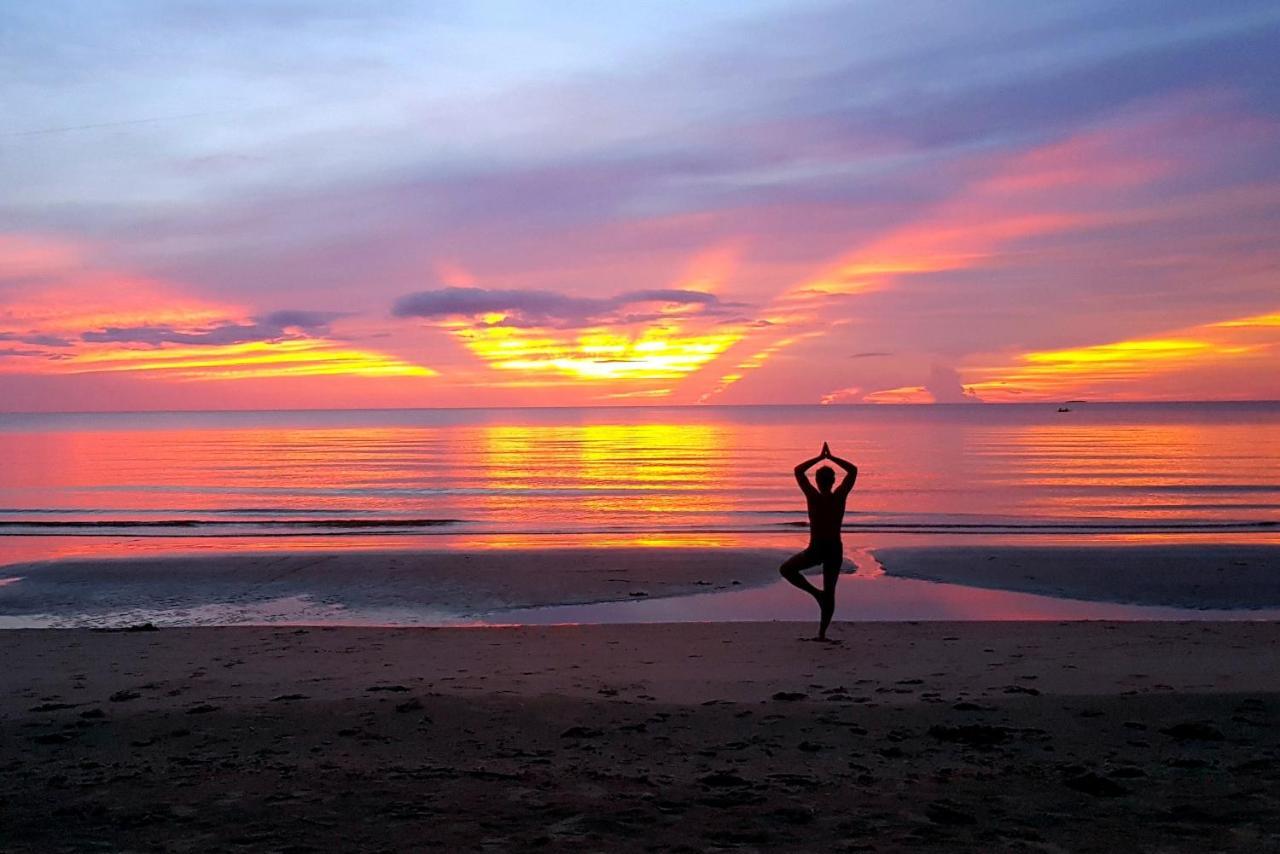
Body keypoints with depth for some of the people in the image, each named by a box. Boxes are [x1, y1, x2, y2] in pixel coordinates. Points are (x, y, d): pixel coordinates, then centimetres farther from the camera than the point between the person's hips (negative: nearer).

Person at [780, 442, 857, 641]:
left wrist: (820, 457, 0)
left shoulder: (814, 497, -12)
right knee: (830, 593, 11)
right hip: (835, 549, 4)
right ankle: (822, 633, 9)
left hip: (816, 549, -3)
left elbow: (798, 471, -3)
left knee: (786, 569, 17)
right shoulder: (840, 496, -6)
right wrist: (832, 457, 4)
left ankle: (816, 593, 3)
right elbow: (853, 470, 7)